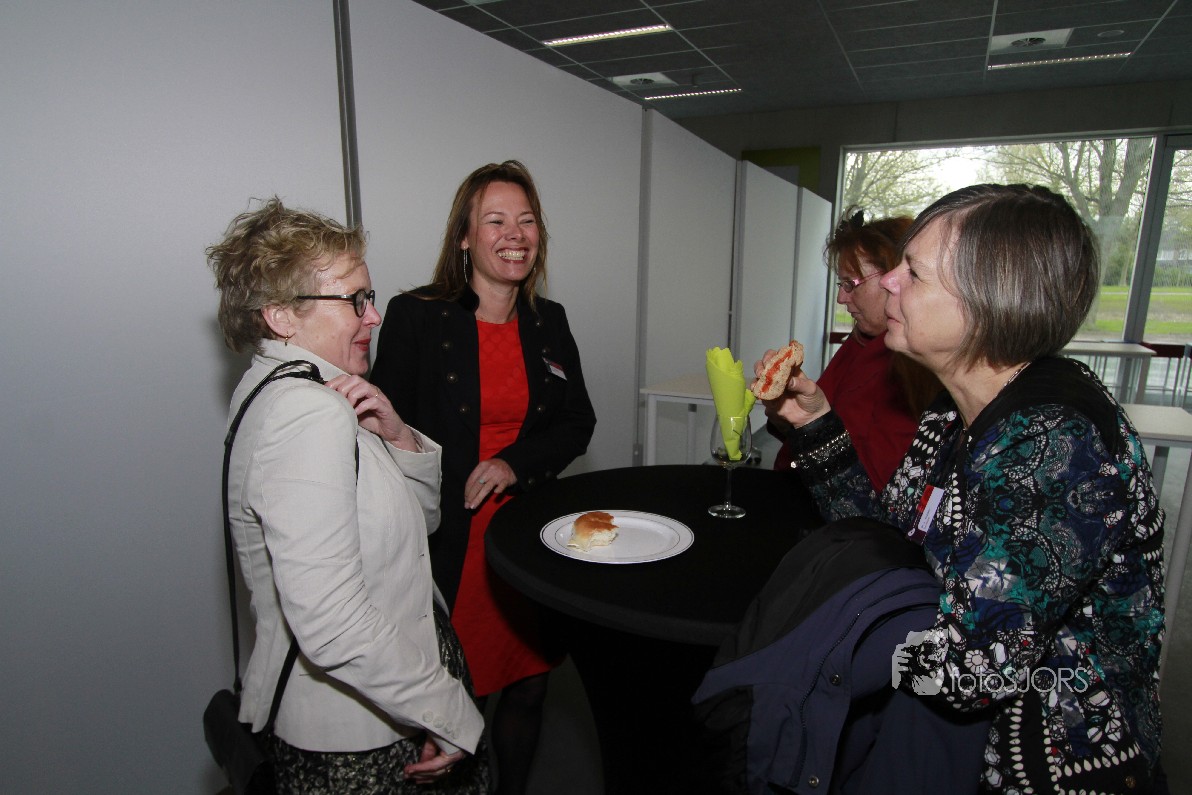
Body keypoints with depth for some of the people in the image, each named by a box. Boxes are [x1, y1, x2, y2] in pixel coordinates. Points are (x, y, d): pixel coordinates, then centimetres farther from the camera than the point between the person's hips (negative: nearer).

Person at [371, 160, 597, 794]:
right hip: (444, 544, -4)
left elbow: (578, 423, 7)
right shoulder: (414, 316, -7)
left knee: (528, 688, 16)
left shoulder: (549, 322, 6)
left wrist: (516, 463, -10)